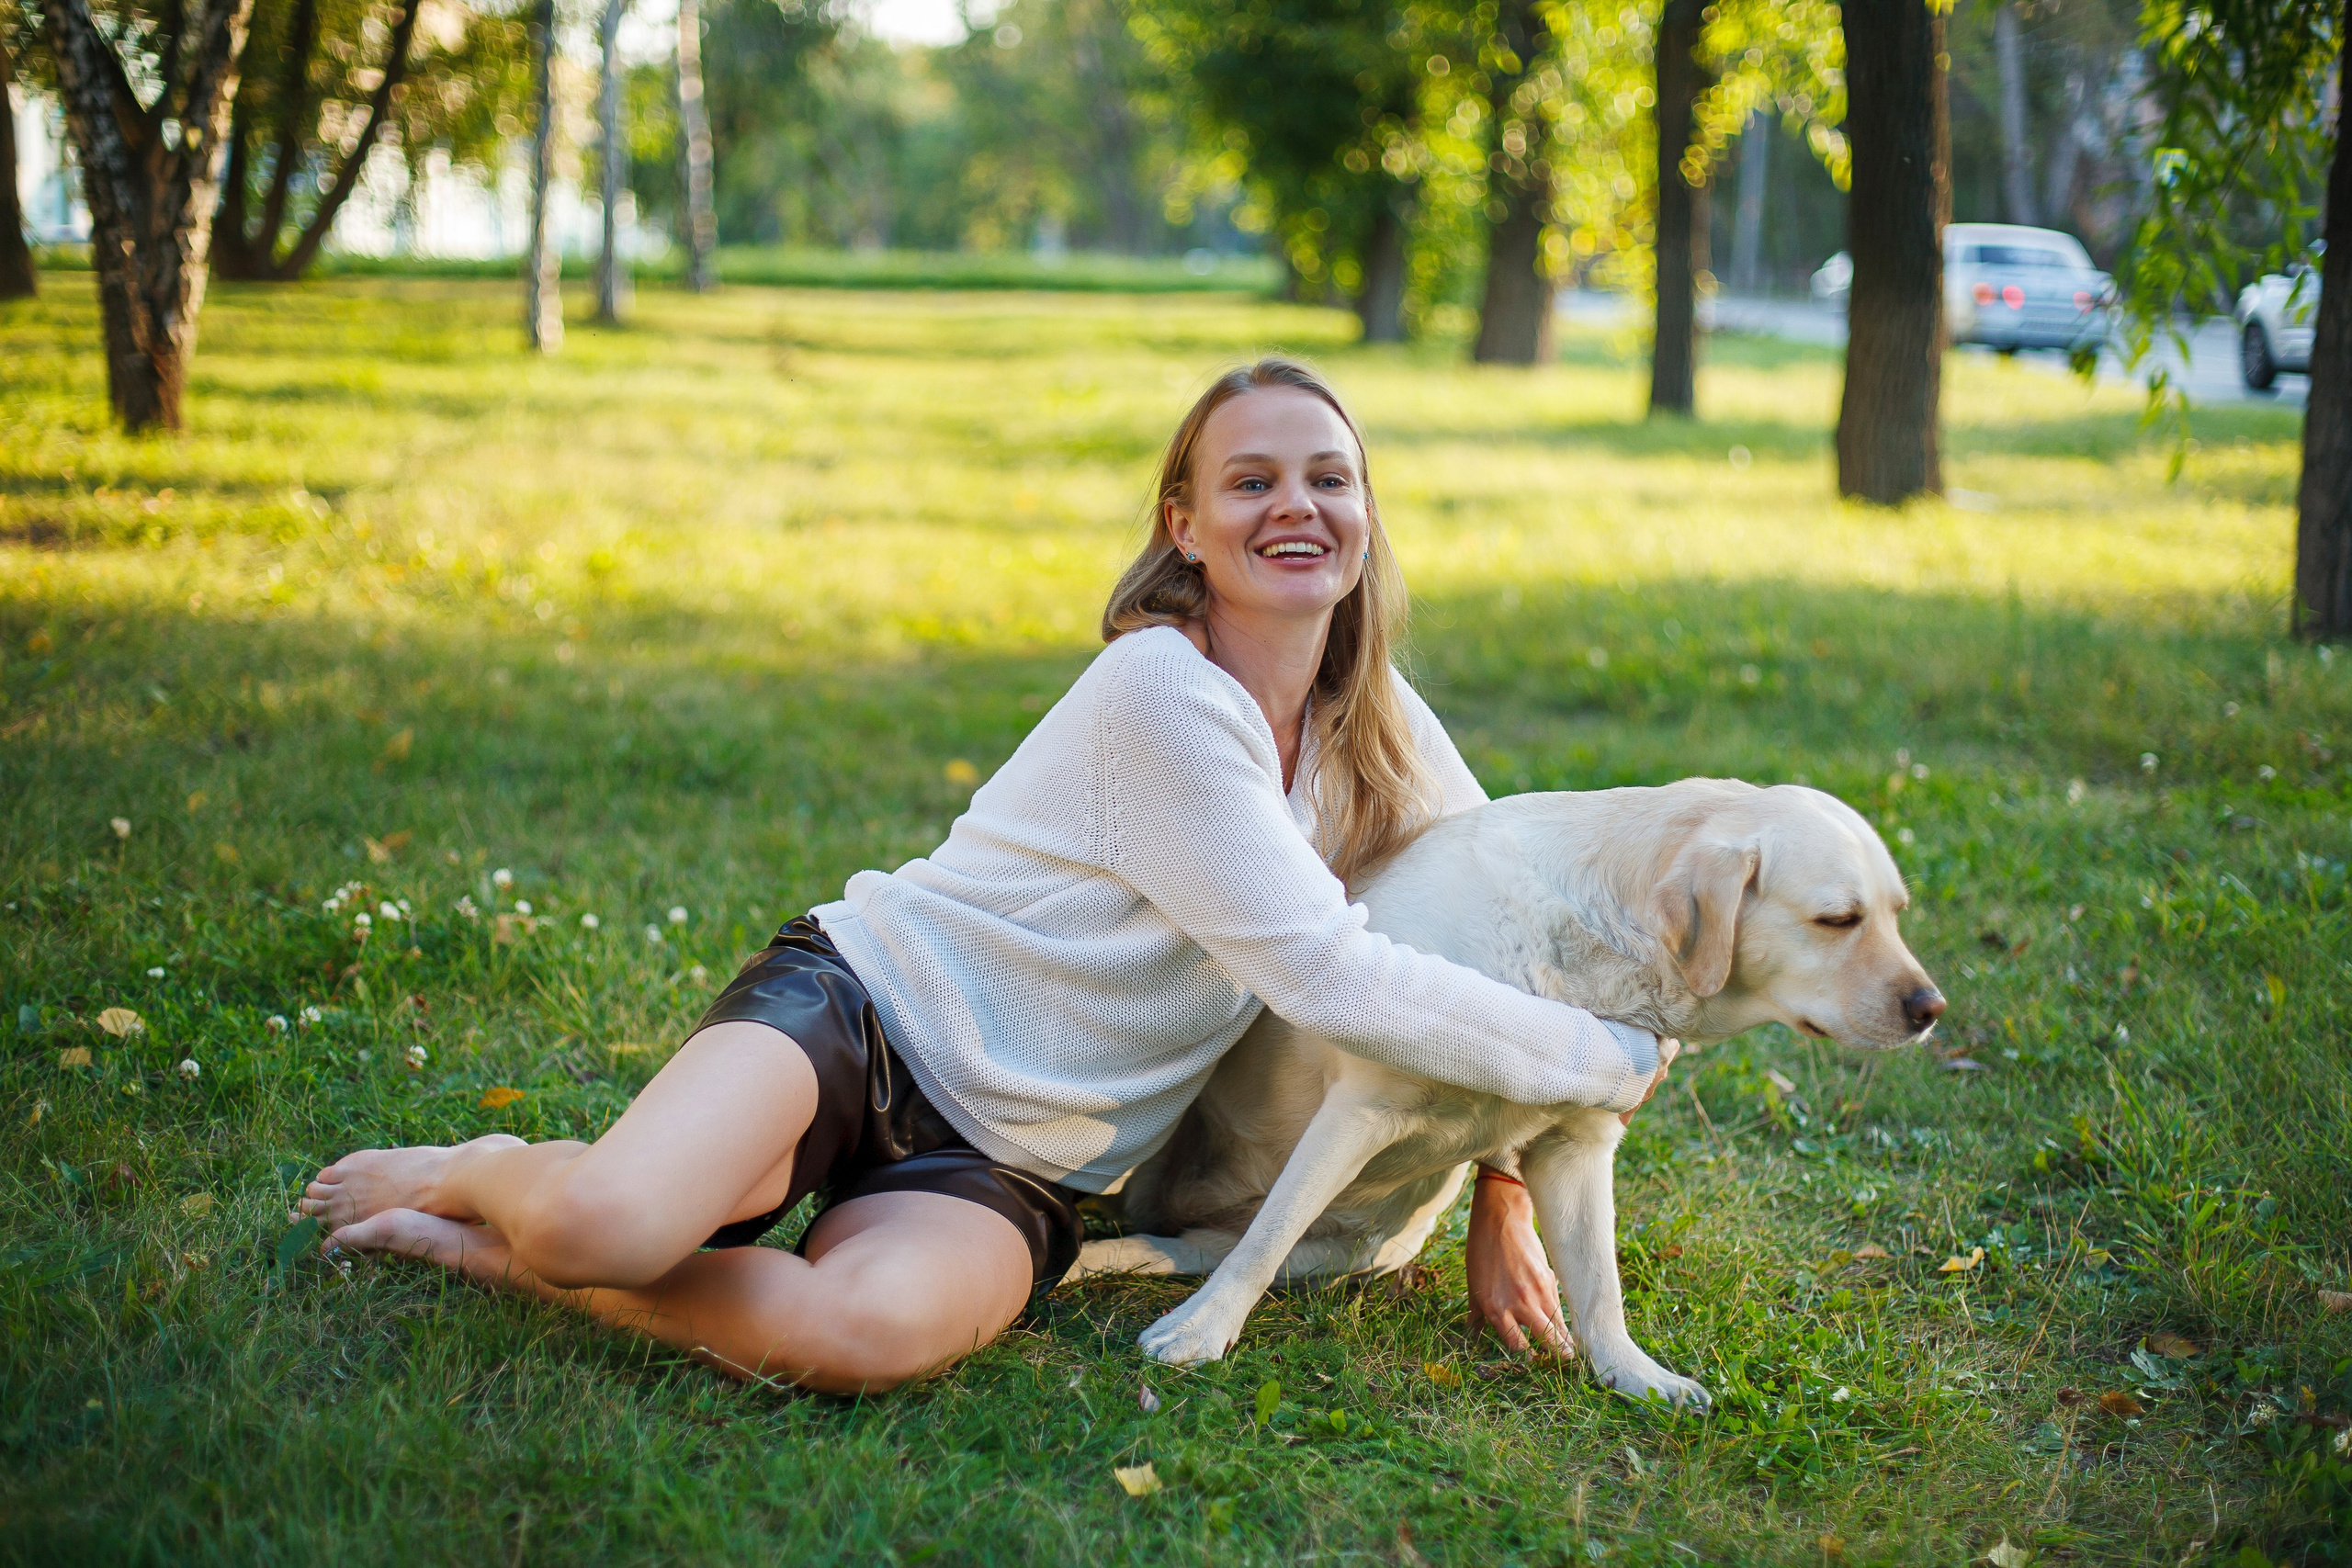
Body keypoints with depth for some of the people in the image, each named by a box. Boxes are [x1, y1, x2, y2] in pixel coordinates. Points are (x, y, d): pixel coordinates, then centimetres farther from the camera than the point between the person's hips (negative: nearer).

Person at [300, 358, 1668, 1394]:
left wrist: (1502, 1197, 6)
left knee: (870, 1333, -31)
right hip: (862, 1010, -5)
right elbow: (1329, 977, -21)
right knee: (607, 1227, -32)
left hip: (1008, 1167, 5)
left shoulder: (1377, 732, 6)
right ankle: (492, 1178, 9)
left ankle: (523, 1252, -3)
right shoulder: (1163, 691, -17)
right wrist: (1612, 1062, -13)